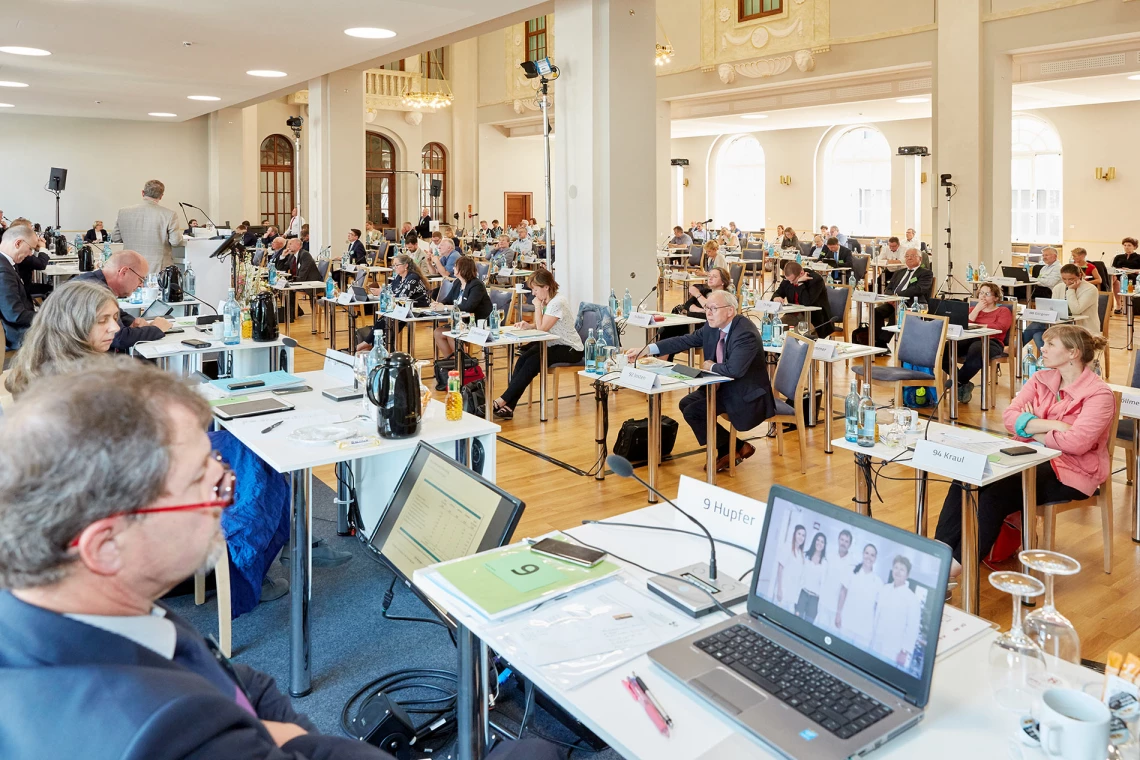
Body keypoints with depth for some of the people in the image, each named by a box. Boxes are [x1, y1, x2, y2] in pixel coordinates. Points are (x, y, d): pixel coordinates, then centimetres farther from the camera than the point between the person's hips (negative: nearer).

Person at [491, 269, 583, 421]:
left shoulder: (558, 302, -20)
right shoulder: (548, 300, 8)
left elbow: (542, 328, -21)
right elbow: (542, 326, 14)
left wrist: (538, 306, -12)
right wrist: (529, 325, -5)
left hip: (570, 349, -8)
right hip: (554, 344, 9)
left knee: (532, 362, -26)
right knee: (523, 358, -17)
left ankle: (503, 401, -23)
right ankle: (508, 406, -22)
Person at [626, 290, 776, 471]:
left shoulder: (746, 333, -26)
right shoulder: (712, 327, -1)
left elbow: (734, 369, -36)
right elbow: (685, 341, 3)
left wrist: (711, 366, -15)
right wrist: (646, 349, -5)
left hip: (746, 397, -9)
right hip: (725, 387, 9)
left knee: (692, 412, -13)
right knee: (686, 403, 6)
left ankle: (738, 448, 5)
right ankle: (727, 450, 15)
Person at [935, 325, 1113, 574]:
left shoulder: (1098, 394, -11)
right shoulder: (1040, 379, 8)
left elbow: (1076, 442, -23)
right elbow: (1009, 416, -3)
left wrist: (1030, 428, -9)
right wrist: (1051, 425, -18)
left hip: (1069, 471, -6)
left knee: (997, 490, -30)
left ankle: (958, 564, -26)